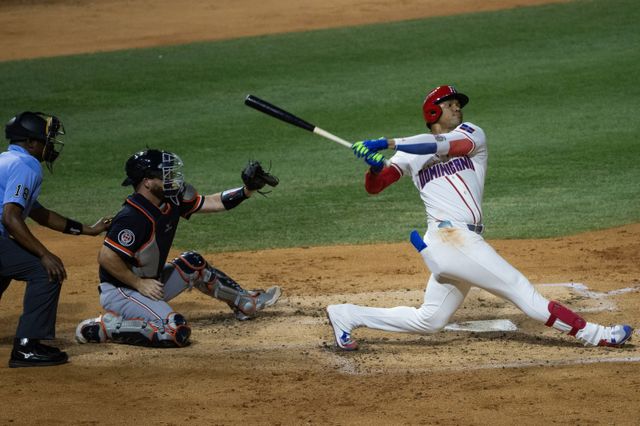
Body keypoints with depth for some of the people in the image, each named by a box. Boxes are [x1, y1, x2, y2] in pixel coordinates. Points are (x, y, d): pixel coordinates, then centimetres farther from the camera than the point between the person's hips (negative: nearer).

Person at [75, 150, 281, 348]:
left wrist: (248, 190, -4)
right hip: (119, 292, -10)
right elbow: (106, 258, -29)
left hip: (148, 283, 10)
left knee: (193, 264, 18)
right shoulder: (133, 217, -28)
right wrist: (140, 284, -22)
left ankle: (246, 303, 35)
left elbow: (214, 203, 8)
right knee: (177, 332, -26)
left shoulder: (171, 200, 0)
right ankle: (106, 326, -16)